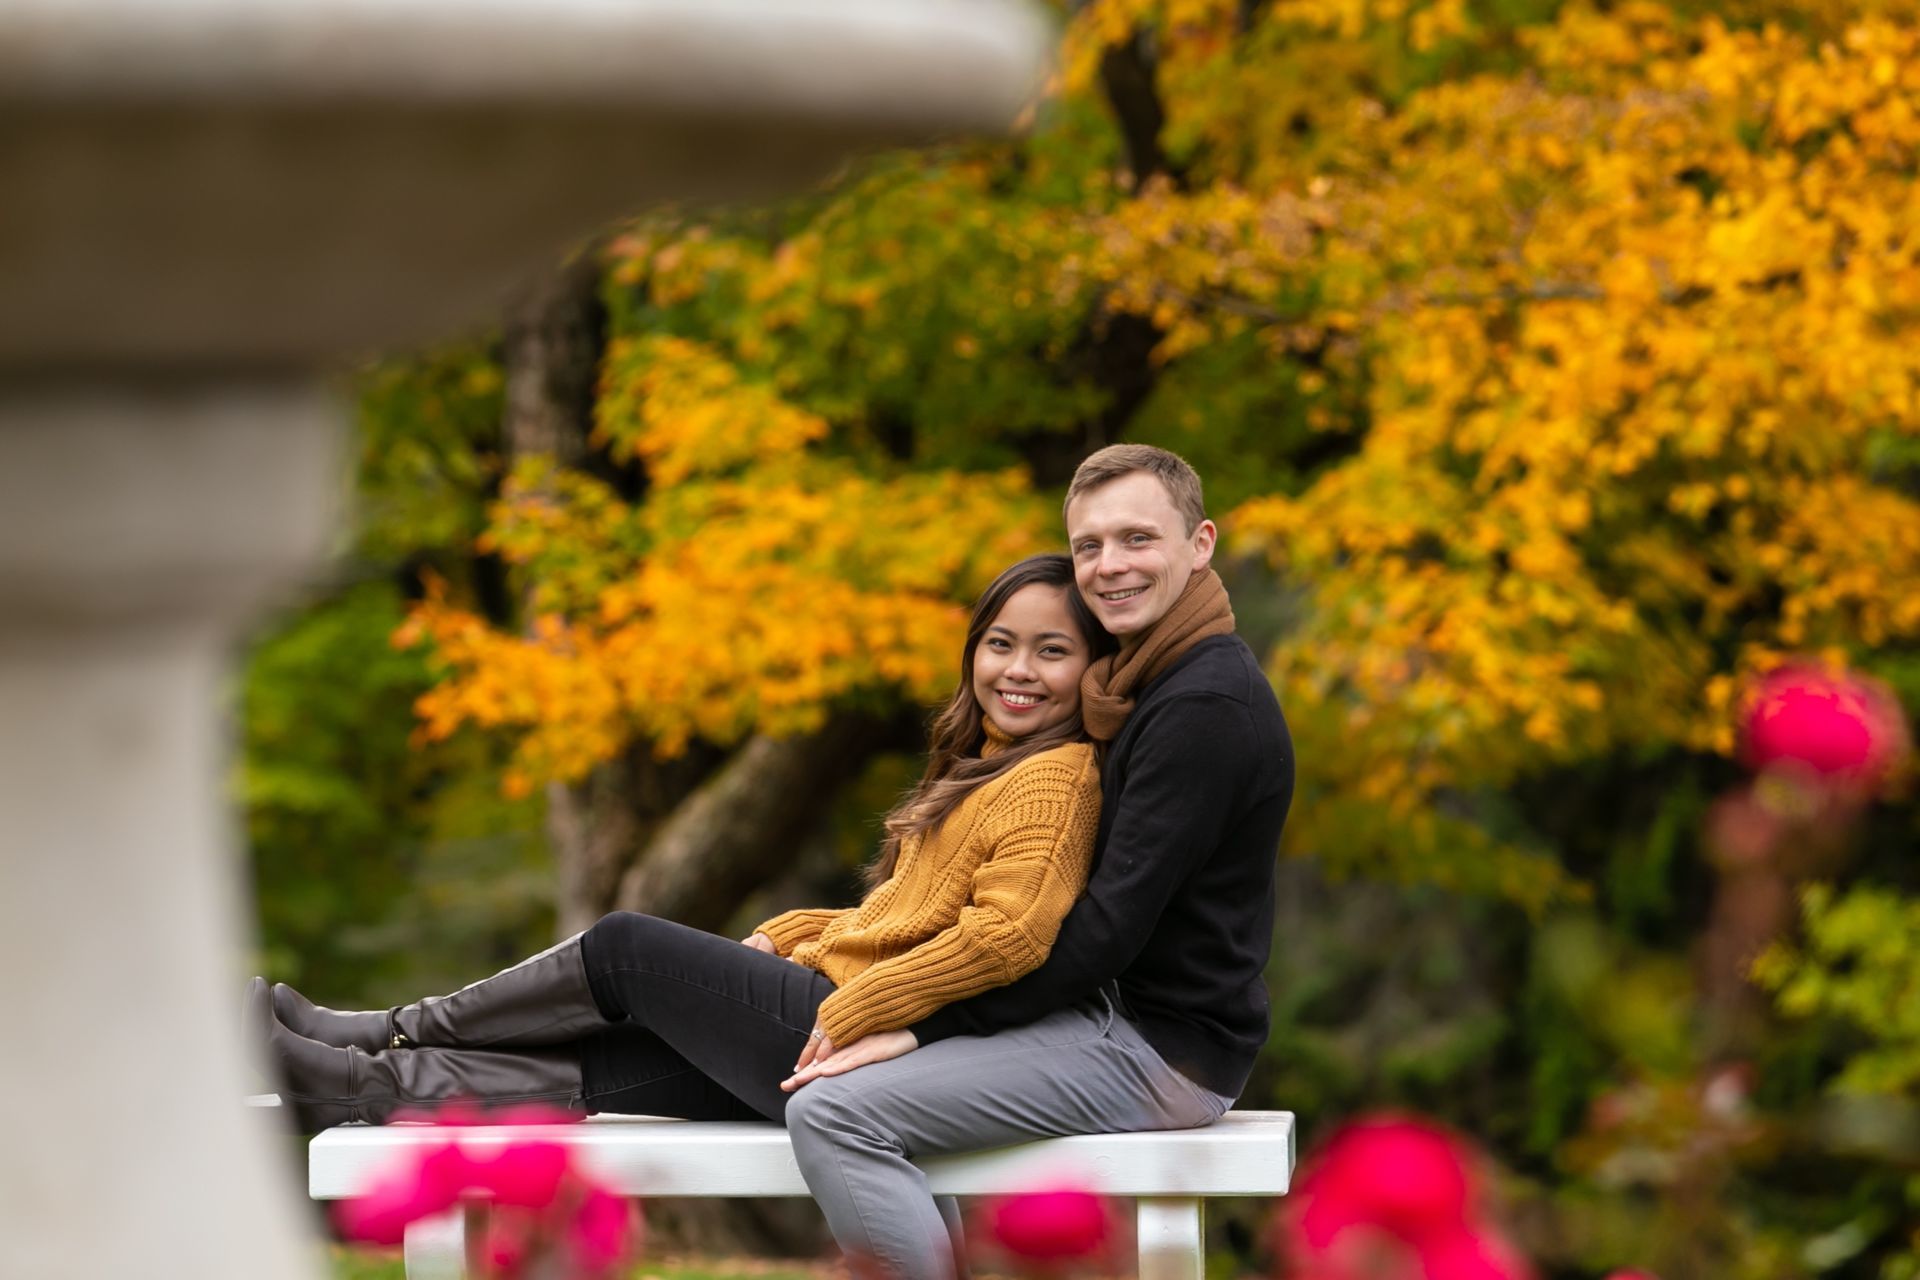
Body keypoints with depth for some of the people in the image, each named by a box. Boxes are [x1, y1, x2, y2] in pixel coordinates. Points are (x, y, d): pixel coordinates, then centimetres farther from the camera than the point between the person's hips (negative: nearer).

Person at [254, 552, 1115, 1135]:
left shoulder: (1056, 780, -10)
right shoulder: (979, 770, 22)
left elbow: (1011, 933, -25)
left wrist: (854, 1011, -21)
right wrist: (788, 936, 11)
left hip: (864, 1050, -9)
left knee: (626, 949, 0)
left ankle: (391, 1033, 12)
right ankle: (354, 1083, 9)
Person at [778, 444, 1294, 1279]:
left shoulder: (1205, 707, -18)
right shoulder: (1158, 687, 15)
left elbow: (1110, 929, -21)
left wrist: (926, 1027, -16)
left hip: (1162, 1051, -11)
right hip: (1123, 1017, 11)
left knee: (831, 1113, -21)